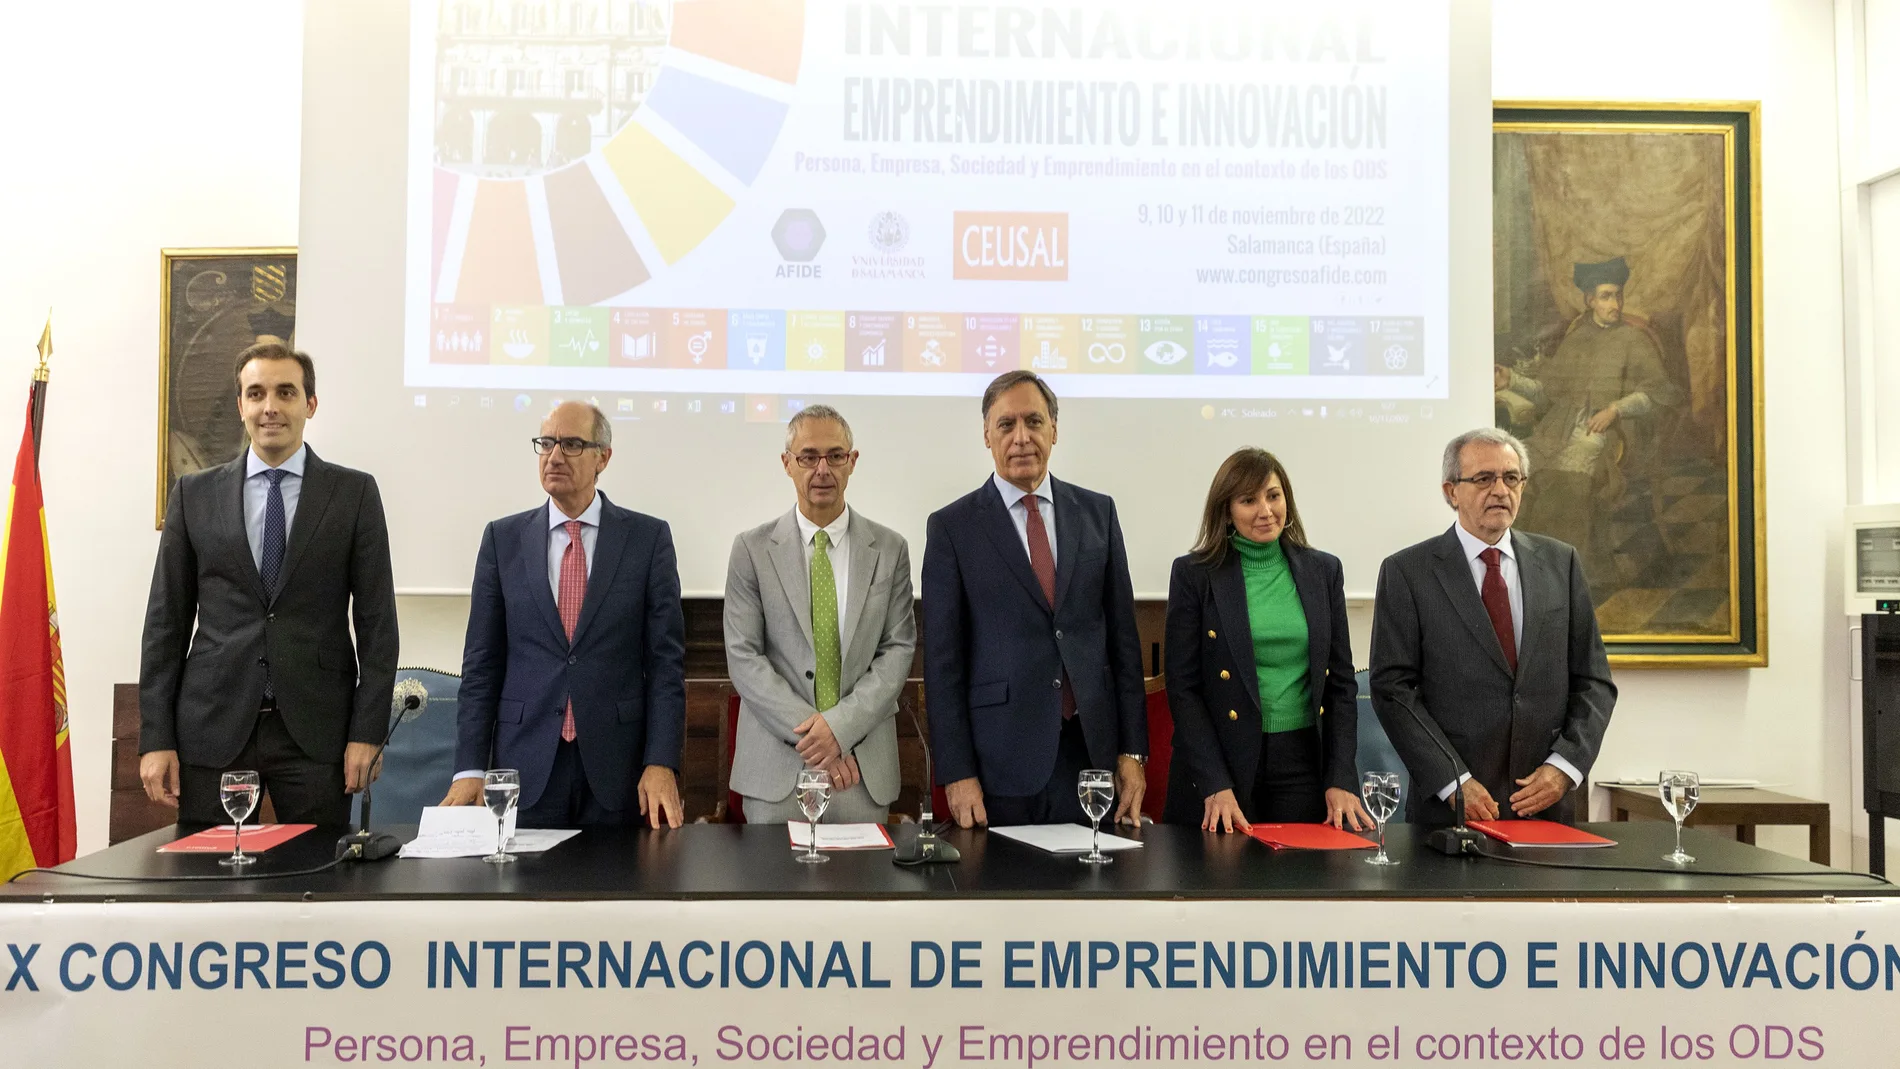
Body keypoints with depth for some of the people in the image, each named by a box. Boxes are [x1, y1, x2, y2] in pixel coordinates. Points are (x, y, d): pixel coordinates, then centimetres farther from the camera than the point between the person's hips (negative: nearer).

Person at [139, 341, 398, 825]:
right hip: (213, 729, 2)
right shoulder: (195, 494, 8)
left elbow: (376, 619, 1)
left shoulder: (354, 492, 3)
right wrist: (155, 738, 2)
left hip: (316, 732, -1)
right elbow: (166, 619, 8)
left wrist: (368, 731, -6)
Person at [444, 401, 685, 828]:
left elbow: (666, 660, -2)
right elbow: (481, 663, 5)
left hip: (617, 773, -1)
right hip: (526, 767, 1)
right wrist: (470, 768, -3)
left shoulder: (649, 537, 1)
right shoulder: (503, 538, 6)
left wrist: (661, 764, -10)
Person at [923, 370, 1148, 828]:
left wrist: (1133, 752, 5)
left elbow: (1122, 635, 9)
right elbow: (942, 658, -2)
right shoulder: (952, 527, -1)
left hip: (1091, 751, 3)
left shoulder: (1097, 512, 8)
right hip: (1000, 761, -2)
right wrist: (956, 773, -7)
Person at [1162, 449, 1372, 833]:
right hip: (1221, 762, -2)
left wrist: (1341, 779, -1)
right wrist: (1215, 785, -13)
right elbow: (1183, 687, -5)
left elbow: (1341, 682, 8)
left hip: (1303, 764, 3)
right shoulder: (1194, 574, -2)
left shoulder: (1323, 571, 8)